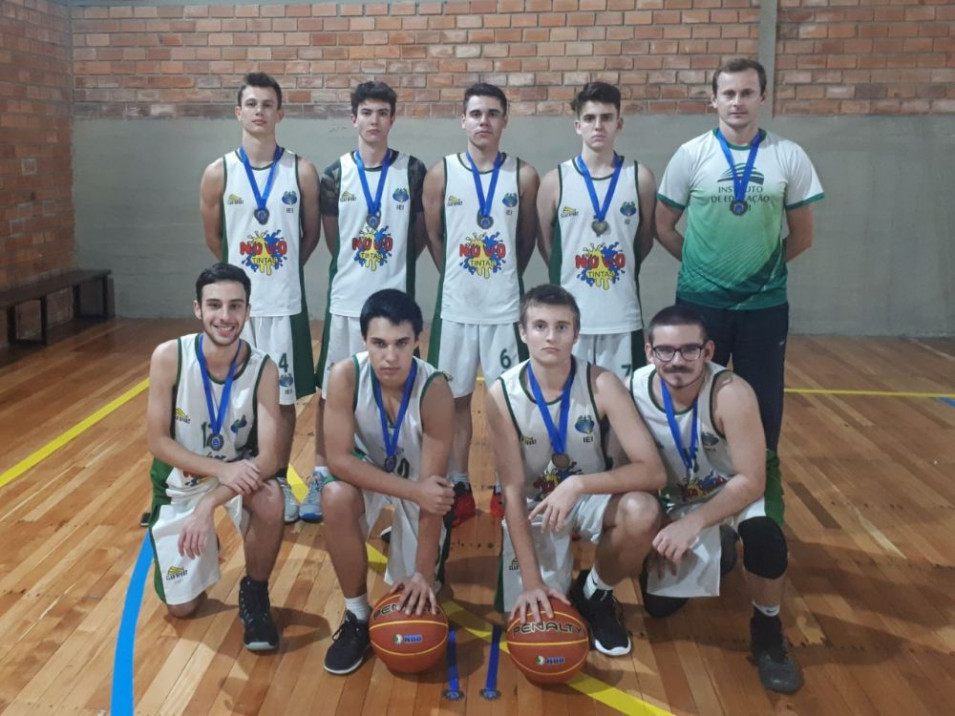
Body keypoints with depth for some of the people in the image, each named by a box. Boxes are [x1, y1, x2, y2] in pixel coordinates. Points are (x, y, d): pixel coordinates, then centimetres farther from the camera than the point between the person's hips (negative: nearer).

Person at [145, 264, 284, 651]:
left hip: (238, 473, 0)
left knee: (270, 500, -37)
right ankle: (203, 546, 38)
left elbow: (268, 458, -27)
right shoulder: (169, 357, -21)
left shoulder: (263, 369, -21)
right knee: (180, 607, 4)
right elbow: (158, 441, -18)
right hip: (181, 479, 1)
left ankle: (254, 591, -8)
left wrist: (209, 504, -38)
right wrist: (220, 469, -32)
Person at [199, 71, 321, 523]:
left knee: (283, 399, 8)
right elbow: (213, 238, 7)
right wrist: (247, 268, 10)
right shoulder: (219, 173, -2)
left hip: (285, 304, 0)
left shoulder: (301, 172, -3)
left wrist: (280, 268, 9)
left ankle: (280, 483, 23)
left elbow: (311, 236, 7)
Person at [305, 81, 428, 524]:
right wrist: (358, 265, 5)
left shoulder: (413, 171, -1)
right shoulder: (334, 175, 1)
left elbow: (420, 233, 6)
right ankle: (321, 477, 19)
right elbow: (331, 237, 8)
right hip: (345, 300, 1)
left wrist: (396, 266, 4)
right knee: (330, 392, 6)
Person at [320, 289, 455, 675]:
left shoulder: (434, 390, -32)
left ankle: (432, 551, 33)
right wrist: (414, 491, -36)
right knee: (336, 496, -35)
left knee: (416, 600, -4)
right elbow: (338, 459, -29)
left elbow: (430, 486, -29)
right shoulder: (345, 375, -28)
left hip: (418, 481, 0)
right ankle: (357, 615, -14)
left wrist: (424, 572, -27)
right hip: (366, 475, 1)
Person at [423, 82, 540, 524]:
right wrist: (459, 275, 11)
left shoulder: (524, 176, -2)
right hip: (455, 306, 1)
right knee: (455, 400, 9)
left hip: (505, 307, 0)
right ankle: (459, 489, 22)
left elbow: (527, 240, 8)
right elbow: (433, 237, 7)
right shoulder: (440, 175, -2)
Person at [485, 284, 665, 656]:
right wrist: (532, 580, -24)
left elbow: (652, 471, -27)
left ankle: (595, 593, -1)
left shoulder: (601, 384, -22)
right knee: (531, 616, -14)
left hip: (591, 496, 0)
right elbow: (513, 490, -19)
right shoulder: (502, 393, -20)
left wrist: (578, 485, -39)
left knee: (641, 512, -32)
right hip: (534, 505, 0)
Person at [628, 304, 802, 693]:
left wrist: (695, 522, -40)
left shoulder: (731, 393, -33)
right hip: (675, 498, 4)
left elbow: (752, 481, -31)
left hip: (735, 491, -3)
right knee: (658, 605, 1)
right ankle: (713, 550, 32)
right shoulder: (632, 390, -23)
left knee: (764, 538, -37)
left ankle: (767, 631, -7)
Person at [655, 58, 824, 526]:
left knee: (763, 401, 8)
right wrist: (702, 263, 2)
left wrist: (764, 264, 5)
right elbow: (664, 226, 3)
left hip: (765, 304, 1)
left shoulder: (789, 157, -1)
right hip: (700, 302, 0)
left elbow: (801, 236, 6)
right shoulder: (691, 155, -3)